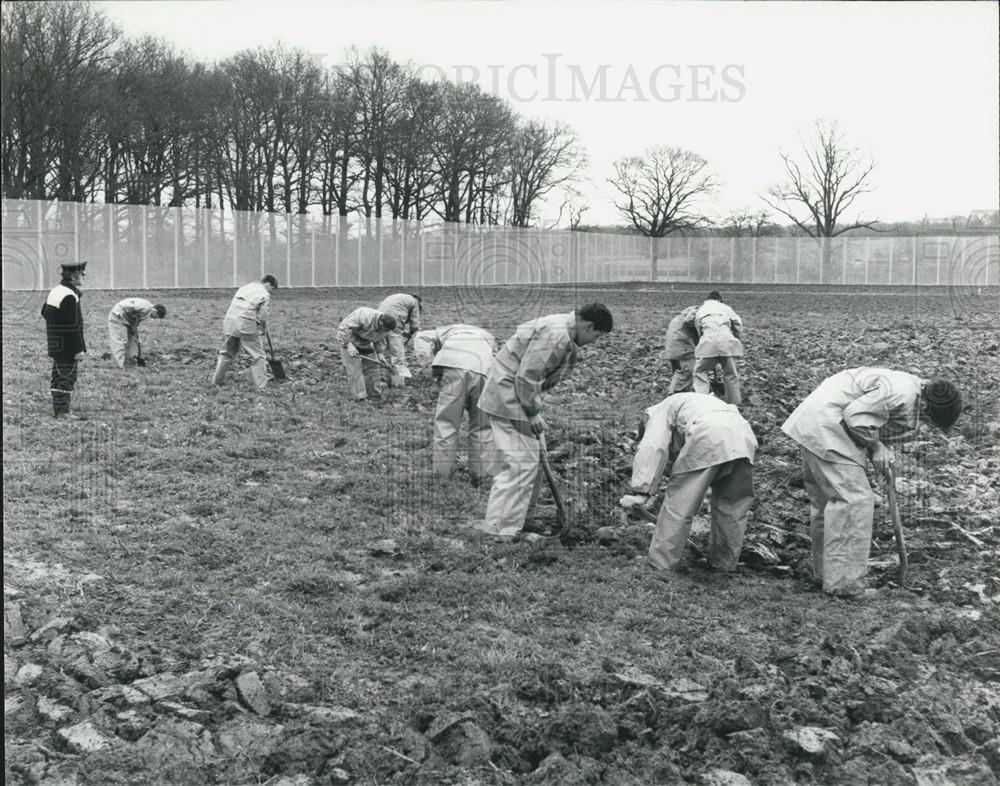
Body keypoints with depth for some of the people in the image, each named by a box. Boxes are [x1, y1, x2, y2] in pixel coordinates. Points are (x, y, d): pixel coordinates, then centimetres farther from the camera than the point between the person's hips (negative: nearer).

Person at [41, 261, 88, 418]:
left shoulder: (55, 290, 10)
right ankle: (63, 410, -3)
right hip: (67, 346, -10)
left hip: (55, 345, 10)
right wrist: (80, 348, -19)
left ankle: (58, 409, 21)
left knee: (58, 375, 14)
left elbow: (44, 313, 21)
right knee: (67, 376, -5)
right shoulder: (70, 296, -20)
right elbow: (73, 327, -22)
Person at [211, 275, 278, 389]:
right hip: (246, 324, -6)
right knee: (257, 356, 1)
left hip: (229, 321, 6)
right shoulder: (265, 295, 0)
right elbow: (263, 317, -5)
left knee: (226, 353, 20)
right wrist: (262, 329, 14)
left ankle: (216, 382, 26)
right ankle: (261, 386, -3)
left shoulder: (244, 288, 21)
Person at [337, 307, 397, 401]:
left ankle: (375, 394, 17)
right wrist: (348, 345, -37)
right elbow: (343, 328, -34)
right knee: (355, 369, -12)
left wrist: (380, 353, -8)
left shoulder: (385, 327, -13)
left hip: (366, 344, 7)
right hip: (349, 340, -7)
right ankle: (360, 397, -8)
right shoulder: (363, 316, -37)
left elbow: (380, 340, 6)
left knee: (373, 366, 5)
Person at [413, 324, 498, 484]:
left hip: (454, 368, -2)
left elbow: (421, 337, 18)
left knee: (446, 423, 7)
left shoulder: (450, 330, 35)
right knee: (482, 426, 15)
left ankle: (442, 476, 8)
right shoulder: (488, 338, 40)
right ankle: (480, 474, 18)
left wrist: (427, 364, 12)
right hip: (484, 371, 2)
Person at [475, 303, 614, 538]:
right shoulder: (555, 335, -23)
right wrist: (532, 414, -16)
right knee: (521, 464, -11)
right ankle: (499, 529, -7)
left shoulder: (561, 330, 10)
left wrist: (534, 409, 13)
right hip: (509, 397, -11)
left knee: (532, 462, 17)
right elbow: (526, 376, -25)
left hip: (520, 394, 11)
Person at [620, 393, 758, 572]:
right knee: (732, 505, 20)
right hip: (744, 436, 7)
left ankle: (662, 564, 8)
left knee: (679, 503, 4)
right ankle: (726, 562, 30)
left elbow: (652, 449, 3)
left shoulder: (660, 411, 22)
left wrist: (641, 491, -3)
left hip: (707, 438, -7)